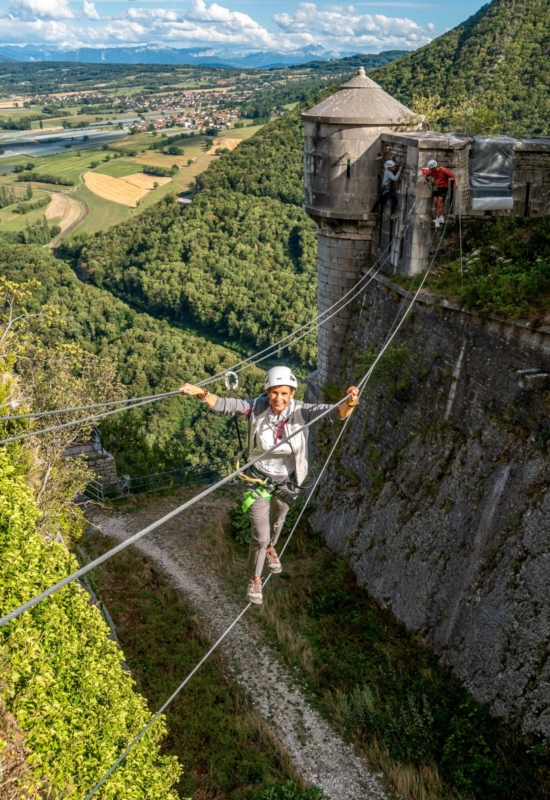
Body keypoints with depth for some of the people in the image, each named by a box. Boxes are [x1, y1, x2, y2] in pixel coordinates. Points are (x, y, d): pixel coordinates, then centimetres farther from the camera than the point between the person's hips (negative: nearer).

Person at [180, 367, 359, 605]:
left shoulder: (301, 411, -25)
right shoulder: (257, 407, -23)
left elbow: (335, 412, -37)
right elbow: (224, 404, -28)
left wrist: (350, 402, -60)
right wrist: (201, 393, -48)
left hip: (288, 482, 2)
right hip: (259, 480, -2)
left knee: (277, 520, 31)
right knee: (260, 537, 2)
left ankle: (270, 549, 66)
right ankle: (254, 579, 32)